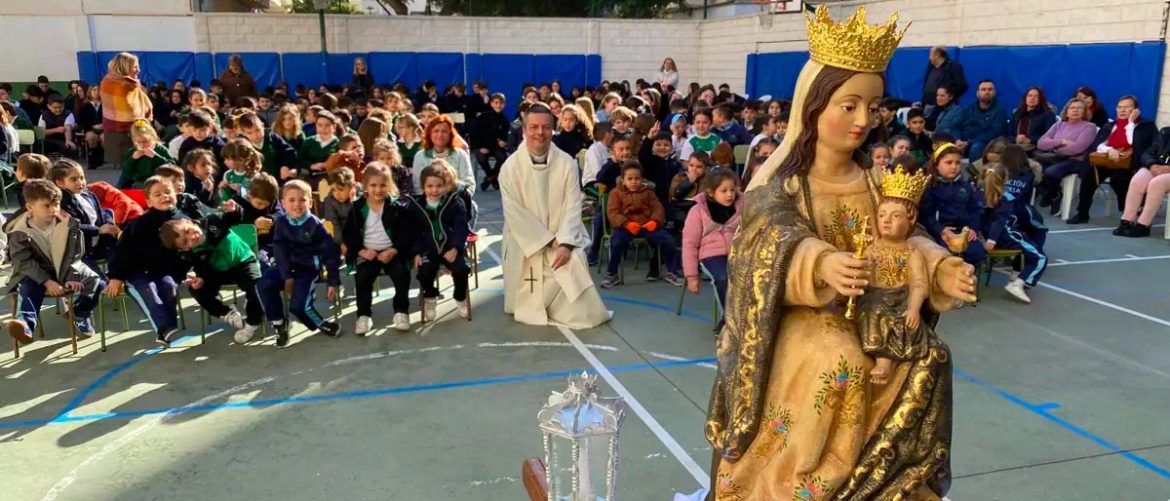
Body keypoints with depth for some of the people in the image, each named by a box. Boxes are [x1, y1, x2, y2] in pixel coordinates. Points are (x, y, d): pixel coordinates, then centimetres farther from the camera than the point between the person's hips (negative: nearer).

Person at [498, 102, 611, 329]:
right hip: (526, 241, -1)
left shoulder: (567, 163, -7)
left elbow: (573, 207, -9)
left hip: (561, 237, 1)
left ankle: (578, 314, 3)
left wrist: (565, 243, -22)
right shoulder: (511, 167, -11)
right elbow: (514, 213, -13)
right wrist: (548, 241, -16)